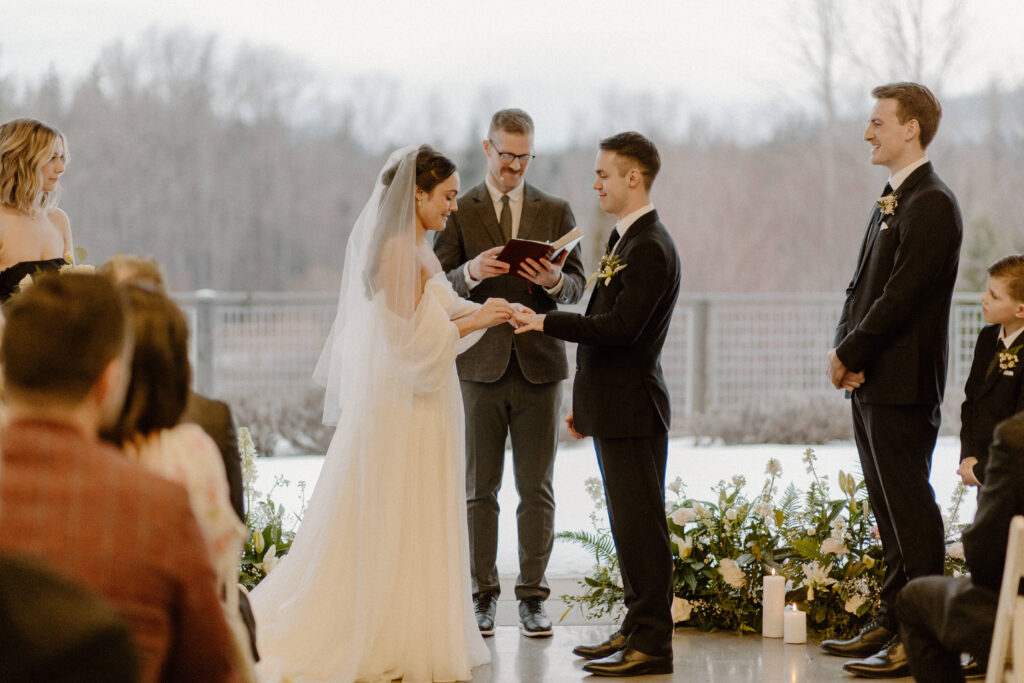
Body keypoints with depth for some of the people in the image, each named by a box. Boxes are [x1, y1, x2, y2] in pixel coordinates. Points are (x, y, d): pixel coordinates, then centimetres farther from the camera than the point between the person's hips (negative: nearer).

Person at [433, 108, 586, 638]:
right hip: (480, 366, -1)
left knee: (537, 490, 2)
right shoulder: (458, 212, 5)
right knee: (479, 489, 3)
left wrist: (554, 280, -17)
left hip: (539, 365, 1)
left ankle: (532, 597, 8)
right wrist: (471, 272, -22)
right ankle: (482, 596, 11)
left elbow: (577, 286, 5)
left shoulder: (556, 212, 10)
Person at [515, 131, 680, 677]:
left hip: (632, 408, -10)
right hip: (614, 407, 10)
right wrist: (585, 401, 19)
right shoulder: (625, 239, 16)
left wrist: (546, 321, -21)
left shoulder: (650, 248, -16)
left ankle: (651, 644, -2)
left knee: (640, 525, -6)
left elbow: (620, 327, -24)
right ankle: (637, 630, 21)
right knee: (629, 524, 14)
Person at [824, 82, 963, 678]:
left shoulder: (932, 204, -14)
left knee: (910, 507, -7)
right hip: (872, 382, 10)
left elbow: (902, 295, -19)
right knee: (890, 509, 15)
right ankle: (893, 620, 23)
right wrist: (843, 347, 2)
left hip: (903, 383, -10)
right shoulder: (892, 200, 17)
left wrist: (850, 355, -12)